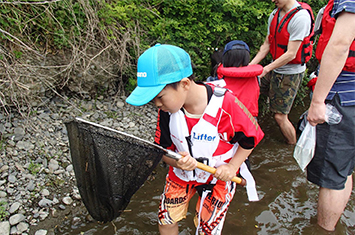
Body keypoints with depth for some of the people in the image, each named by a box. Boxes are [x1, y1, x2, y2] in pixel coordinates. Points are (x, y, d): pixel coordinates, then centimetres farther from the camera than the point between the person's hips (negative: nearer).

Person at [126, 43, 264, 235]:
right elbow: (163, 149, -6)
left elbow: (251, 136, -13)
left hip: (218, 176, -3)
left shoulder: (225, 103, -30)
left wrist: (232, 166, -19)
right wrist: (176, 162, -27)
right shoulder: (166, 110, -17)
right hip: (181, 173, 4)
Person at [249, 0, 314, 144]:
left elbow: (291, 54, -23)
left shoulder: (300, 17, -21)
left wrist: (266, 69, -23)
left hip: (291, 73, -8)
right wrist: (250, 65, 0)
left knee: (280, 116, -5)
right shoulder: (275, 14, 4)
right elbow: (267, 45, 8)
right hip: (275, 69, 8)